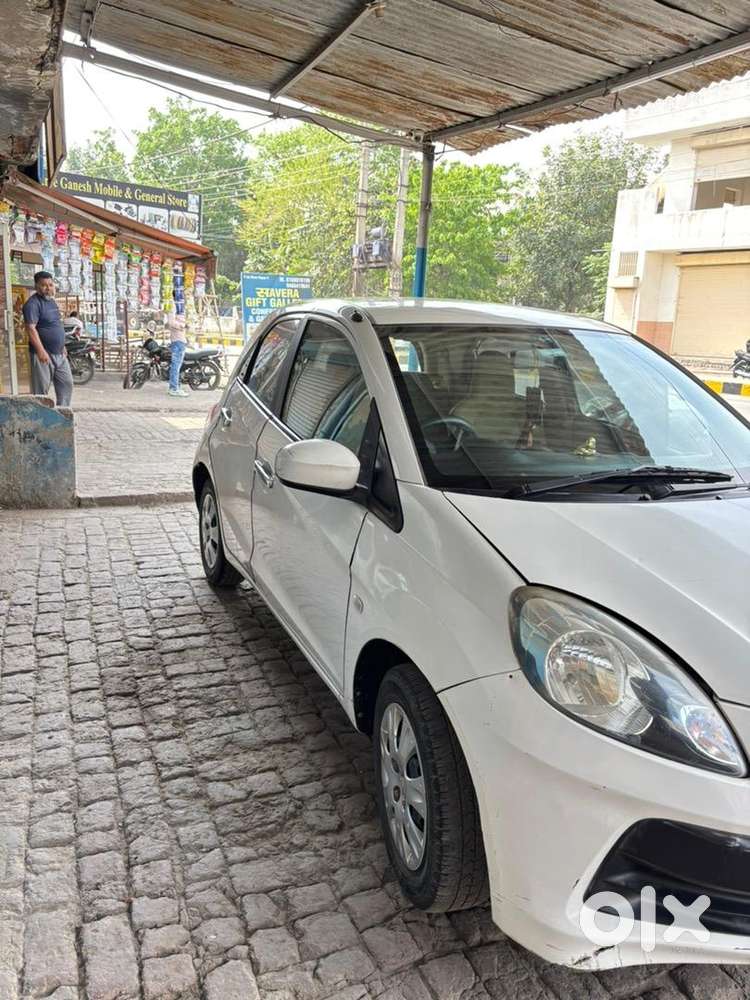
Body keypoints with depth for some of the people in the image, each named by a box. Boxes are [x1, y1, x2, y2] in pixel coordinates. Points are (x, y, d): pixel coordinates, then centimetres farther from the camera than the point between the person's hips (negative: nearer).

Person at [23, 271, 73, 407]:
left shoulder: (51, 301, 14)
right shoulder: (33, 303, -13)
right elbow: (31, 328, -22)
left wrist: (62, 346, 21)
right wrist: (41, 351, -29)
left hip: (59, 354, 9)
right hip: (43, 354, -9)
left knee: (66, 384, 12)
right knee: (41, 390, -3)